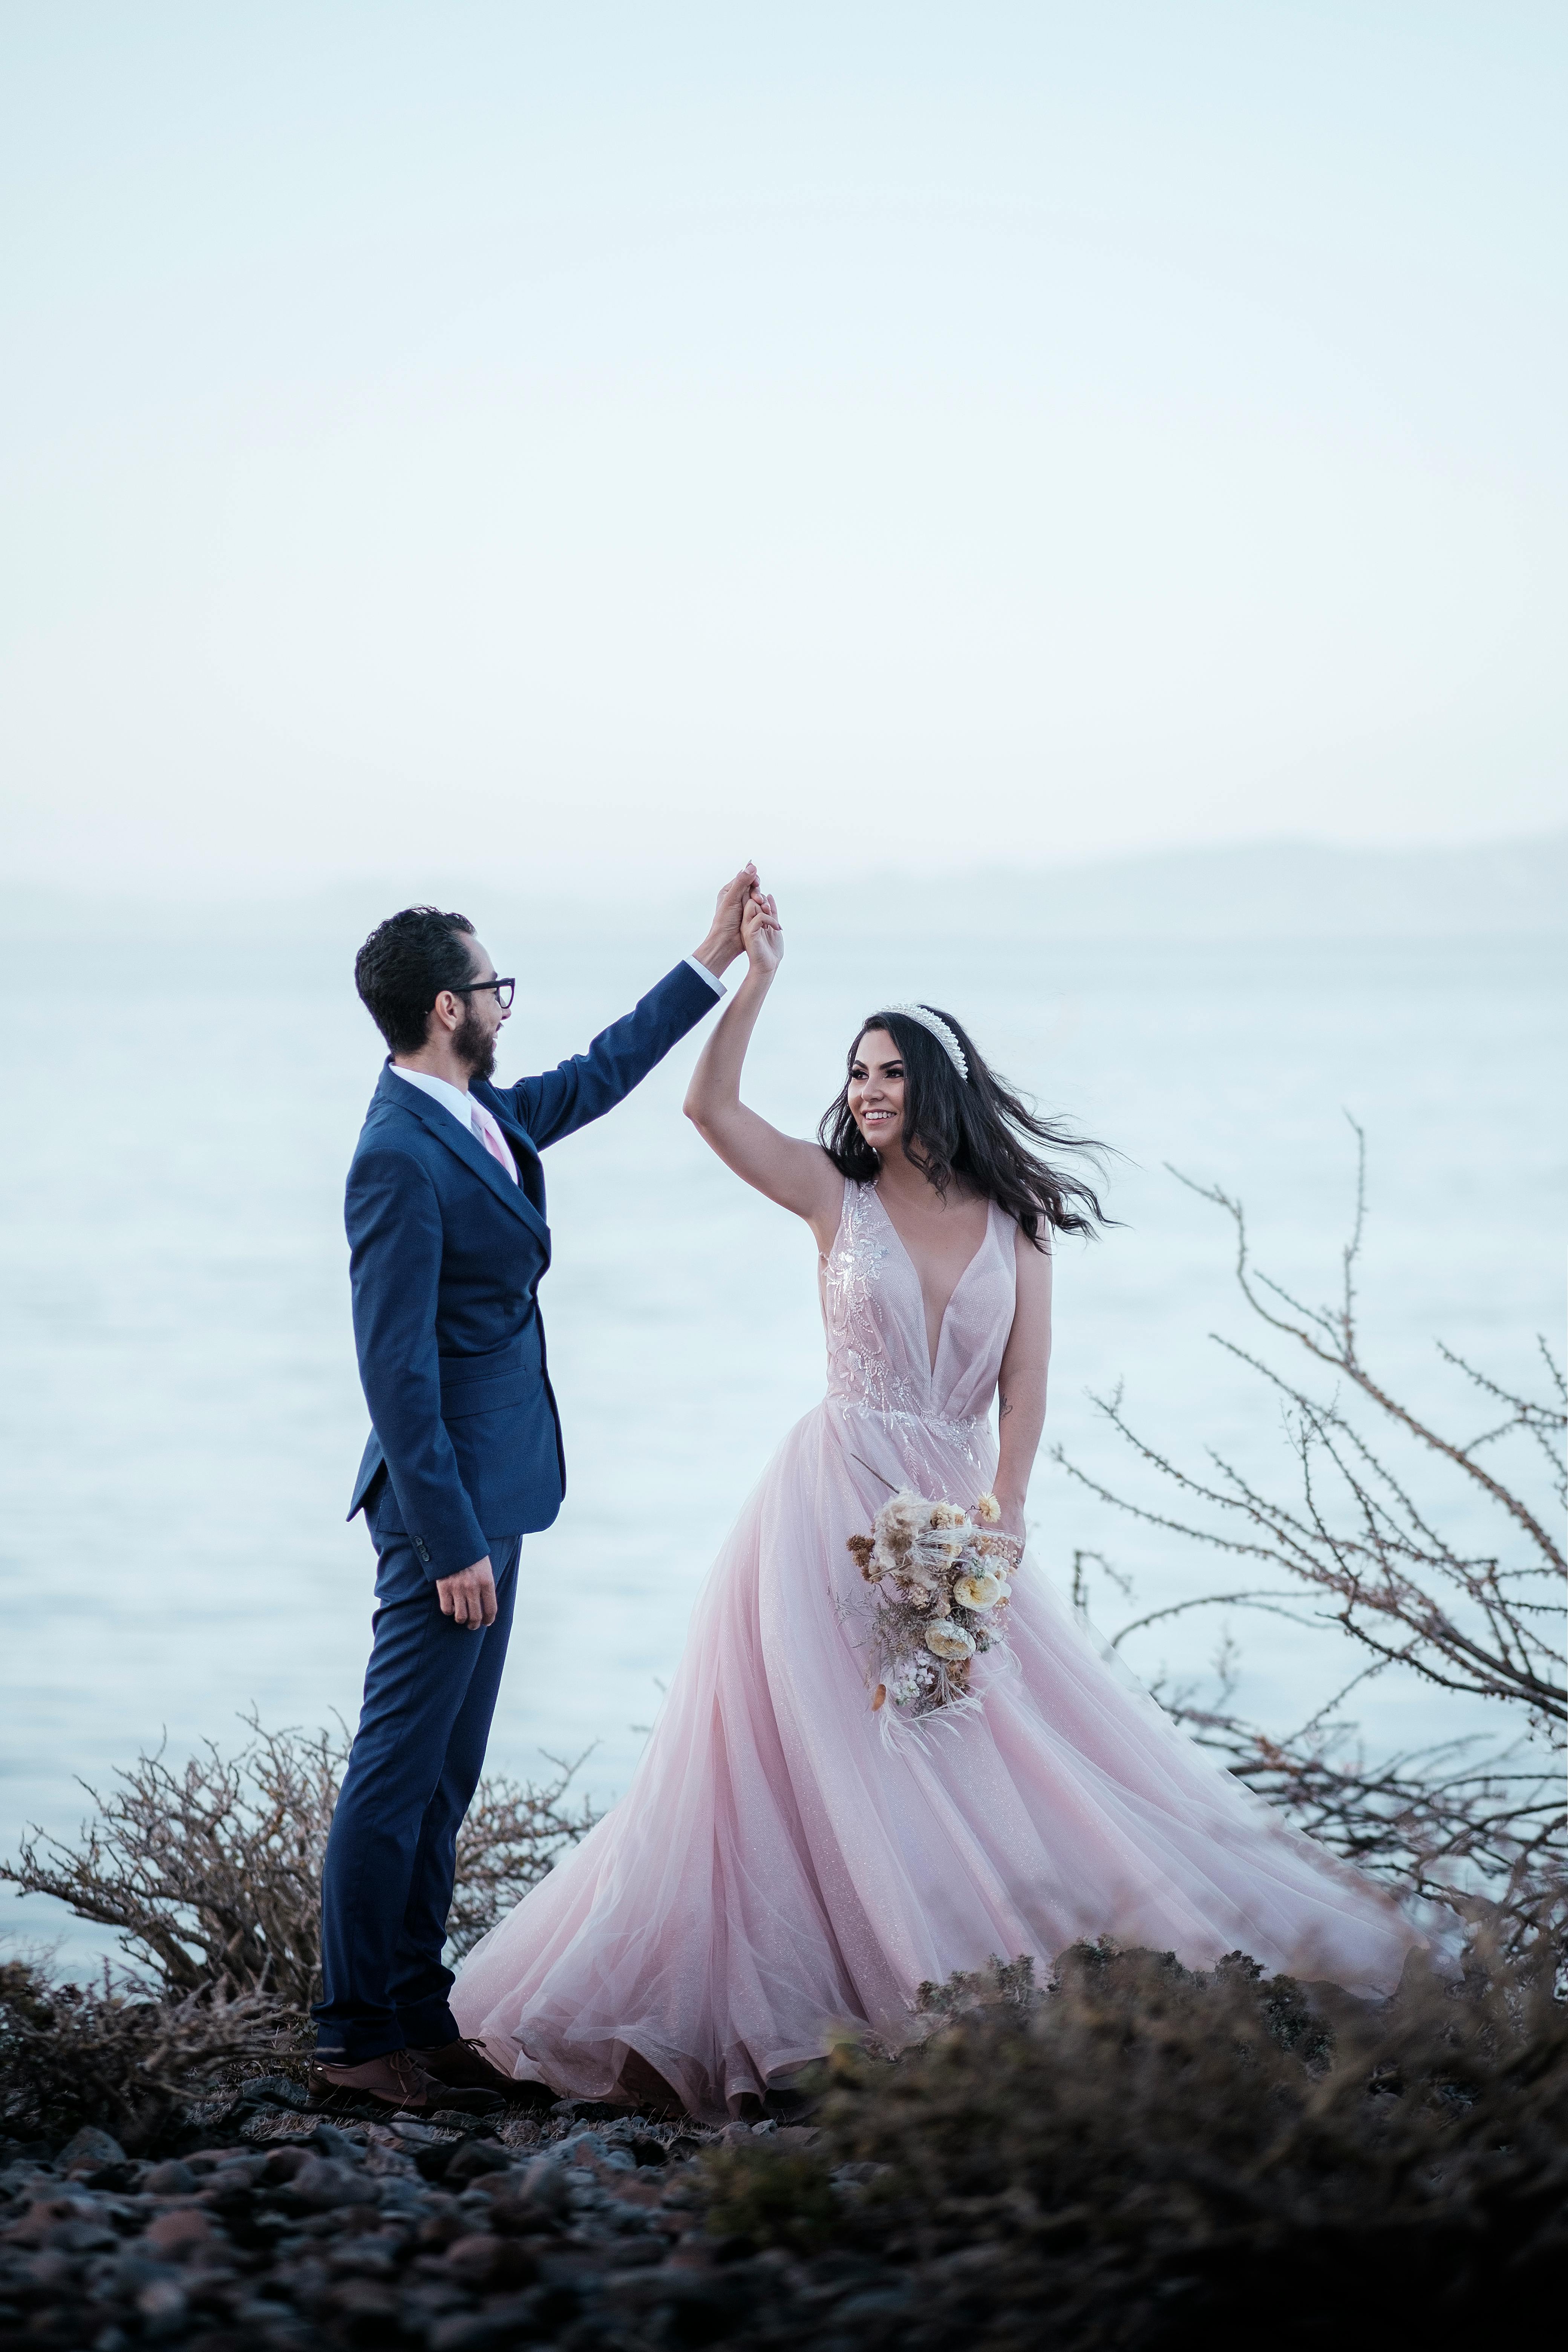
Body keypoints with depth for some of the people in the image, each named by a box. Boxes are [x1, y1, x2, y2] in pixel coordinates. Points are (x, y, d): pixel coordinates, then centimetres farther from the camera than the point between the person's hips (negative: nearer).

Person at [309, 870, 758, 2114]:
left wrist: (716, 959, 26)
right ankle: (354, 2037, 5)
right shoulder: (400, 1157, -19)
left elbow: (598, 1076, 27)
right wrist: (452, 1544, -20)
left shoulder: (481, 1116, 8)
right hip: (448, 1504, -10)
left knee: (444, 1776, 14)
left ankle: (418, 2013, 21)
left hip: (489, 1496, 10)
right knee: (398, 1772, -3)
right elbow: (396, 1369, -21)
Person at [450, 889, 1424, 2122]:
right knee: (828, 1748, -3)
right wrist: (756, 979, -17)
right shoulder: (837, 1196, 2)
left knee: (979, 1743, 1)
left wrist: (999, 1512, -11)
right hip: (835, 1502, -2)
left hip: (959, 1510, 2)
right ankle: (814, 2014, 2)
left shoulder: (1013, 1223, 5)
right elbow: (712, 1107, -10)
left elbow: (1025, 1381, 0)